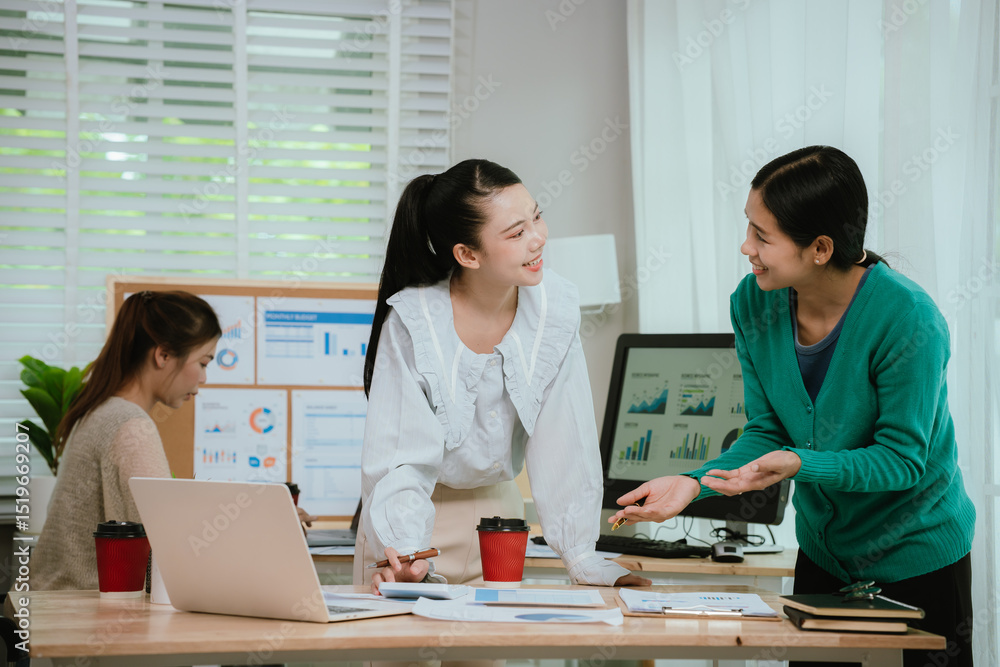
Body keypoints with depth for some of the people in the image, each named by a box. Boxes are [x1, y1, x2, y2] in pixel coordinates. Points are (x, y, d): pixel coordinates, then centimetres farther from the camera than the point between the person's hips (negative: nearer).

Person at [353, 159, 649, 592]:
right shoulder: (411, 321, -22)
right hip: (421, 509, -3)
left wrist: (581, 557, -12)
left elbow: (564, 442, -9)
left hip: (498, 506, 3)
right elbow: (400, 458, -21)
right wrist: (405, 554, -35)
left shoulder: (554, 307, -13)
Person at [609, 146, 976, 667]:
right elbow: (767, 433, -4)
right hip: (822, 552, 5)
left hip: (919, 559, -5)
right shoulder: (753, 303, -11)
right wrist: (694, 483, -21)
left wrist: (801, 465, -37)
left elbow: (903, 457, -22)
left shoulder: (909, 321, -27)